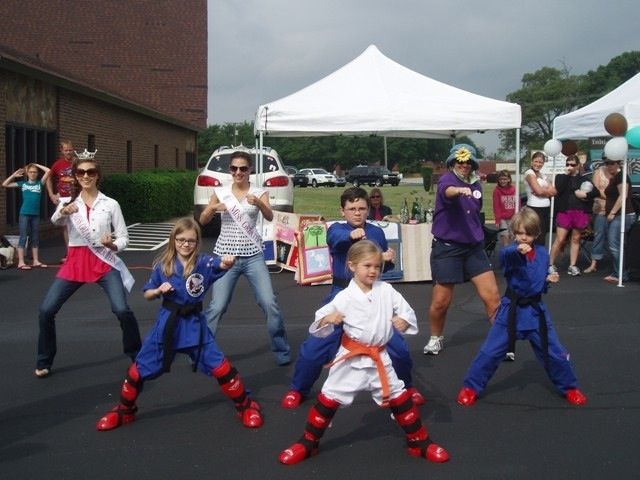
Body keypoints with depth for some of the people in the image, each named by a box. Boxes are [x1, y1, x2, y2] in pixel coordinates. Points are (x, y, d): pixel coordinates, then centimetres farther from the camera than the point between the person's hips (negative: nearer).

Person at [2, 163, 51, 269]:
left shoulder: (39, 183, 6)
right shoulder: (23, 183, 6)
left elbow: (48, 171, -3)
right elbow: (4, 184, 8)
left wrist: (37, 165, 7)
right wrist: (14, 175, 5)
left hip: (36, 214, 2)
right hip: (24, 214, -2)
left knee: (35, 238, 10)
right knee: (23, 237, -2)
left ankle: (36, 261, 17)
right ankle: (21, 262, -1)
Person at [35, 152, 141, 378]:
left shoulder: (110, 204, 2)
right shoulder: (68, 203, 4)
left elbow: (123, 238, 4)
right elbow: (55, 221, -19)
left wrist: (112, 245, -19)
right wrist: (63, 211, -43)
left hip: (104, 262, -2)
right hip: (75, 262, 2)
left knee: (122, 310, -18)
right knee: (46, 310, -6)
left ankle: (137, 355, 4)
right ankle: (44, 361, 15)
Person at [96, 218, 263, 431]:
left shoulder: (203, 262, -8)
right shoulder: (163, 265, -3)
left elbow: (220, 264, -29)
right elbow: (148, 294, 6)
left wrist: (227, 262, -51)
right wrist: (159, 290, -15)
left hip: (194, 324, -1)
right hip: (167, 323, 1)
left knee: (220, 367, -5)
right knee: (139, 369, 7)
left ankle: (246, 405, 14)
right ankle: (124, 411, 30)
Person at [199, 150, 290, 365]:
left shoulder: (260, 192, 1)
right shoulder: (221, 192, 4)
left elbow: (269, 217, -16)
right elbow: (202, 221, 2)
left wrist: (258, 203, -37)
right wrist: (213, 207, -18)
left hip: (253, 256, 0)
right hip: (225, 256, 0)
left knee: (270, 303, -5)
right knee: (217, 307, -4)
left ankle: (282, 350, 11)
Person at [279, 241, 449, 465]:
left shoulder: (386, 290, -3)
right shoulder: (344, 297, -11)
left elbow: (405, 310, 1)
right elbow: (320, 323, -9)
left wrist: (405, 320, -20)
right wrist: (327, 319, -31)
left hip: (379, 358, 2)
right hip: (351, 358, -2)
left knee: (399, 397, 8)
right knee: (329, 397, 4)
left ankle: (419, 442, 25)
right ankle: (307, 443, 20)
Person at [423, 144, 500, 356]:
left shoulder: (477, 184, 8)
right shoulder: (447, 179, -12)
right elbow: (447, 191, -39)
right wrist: (459, 190, -59)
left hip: (474, 246, 5)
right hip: (447, 247, -5)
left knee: (492, 295, -3)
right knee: (441, 300, 3)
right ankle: (436, 338, 27)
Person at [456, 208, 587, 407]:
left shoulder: (542, 253, 3)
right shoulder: (513, 252, -12)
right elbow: (504, 254, -39)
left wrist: (549, 279, -5)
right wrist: (517, 250, -59)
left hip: (535, 310, 3)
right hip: (512, 310, -3)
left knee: (554, 352, 10)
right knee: (491, 351, -1)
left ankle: (569, 388, 31)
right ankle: (471, 387, 13)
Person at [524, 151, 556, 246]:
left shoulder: (543, 175, 17)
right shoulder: (529, 173, -5)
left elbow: (553, 191, 7)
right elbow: (539, 190, -15)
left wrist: (543, 190, -9)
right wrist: (547, 190, 3)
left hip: (546, 209, 8)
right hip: (535, 209, -8)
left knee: (543, 237, 9)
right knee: (539, 239, -8)